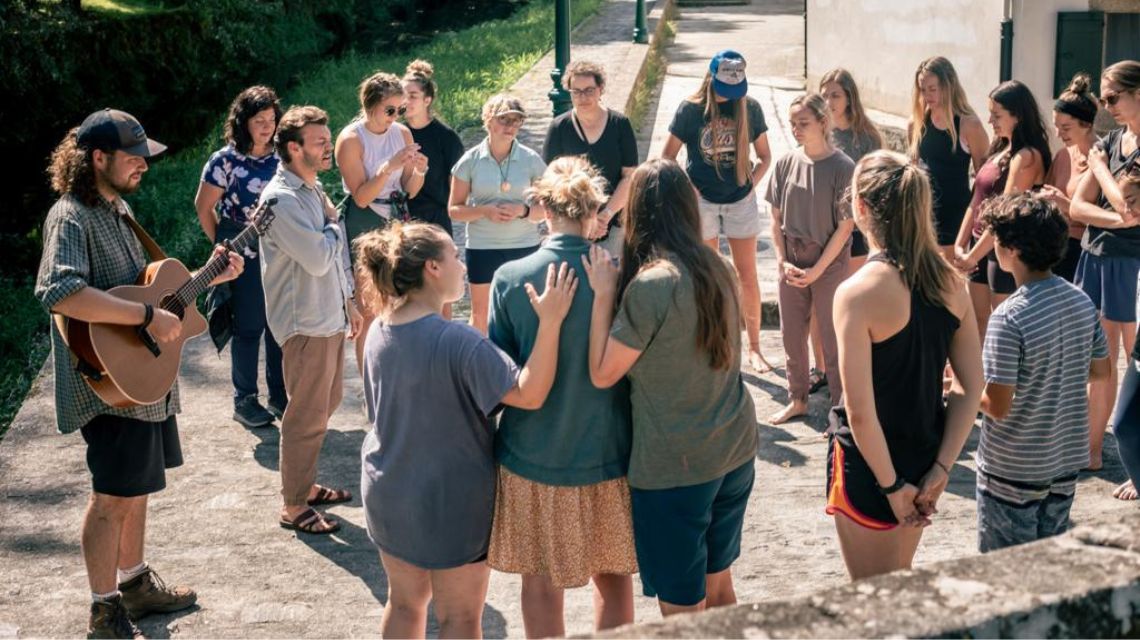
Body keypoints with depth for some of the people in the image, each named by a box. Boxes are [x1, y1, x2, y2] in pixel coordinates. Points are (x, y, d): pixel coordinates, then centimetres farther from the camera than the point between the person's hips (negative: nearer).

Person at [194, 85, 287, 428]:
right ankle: (244, 401, 14)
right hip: (244, 256, -4)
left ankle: (280, 396, 21)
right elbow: (204, 207, -2)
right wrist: (223, 247, -1)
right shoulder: (226, 160, -9)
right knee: (248, 327, 3)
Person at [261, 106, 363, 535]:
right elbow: (318, 258, -26)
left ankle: (306, 485, 33)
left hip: (330, 318, 10)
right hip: (306, 324, -10)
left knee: (325, 405, 19)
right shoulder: (281, 199, -20)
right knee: (306, 417, -2)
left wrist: (349, 302, 20)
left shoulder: (313, 190, 11)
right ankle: (294, 507, 9)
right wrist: (334, 222, -9)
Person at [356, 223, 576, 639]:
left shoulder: (379, 332, -3)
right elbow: (530, 394, -29)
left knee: (405, 603, 22)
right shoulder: (458, 342, -26)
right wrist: (550, 321, -33)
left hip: (388, 493, 7)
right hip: (451, 501, -7)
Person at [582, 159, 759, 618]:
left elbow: (602, 374, -15)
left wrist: (603, 294, -9)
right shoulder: (717, 268, 2)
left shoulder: (651, 284, -21)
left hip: (674, 467, -8)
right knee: (718, 587, 23)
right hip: (735, 451, 8)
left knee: (682, 609, 7)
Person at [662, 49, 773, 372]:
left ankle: (754, 347, 14)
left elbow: (764, 155, 9)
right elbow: (667, 156, 0)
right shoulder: (691, 109, -6)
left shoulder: (750, 108, -1)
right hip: (702, 200, -1)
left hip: (740, 200, 1)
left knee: (747, 275, 4)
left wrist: (752, 182, -5)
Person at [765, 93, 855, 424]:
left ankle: (841, 406, 17)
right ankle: (797, 399, 30)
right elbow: (777, 219, 6)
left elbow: (845, 226, -10)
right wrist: (783, 262, -4)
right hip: (791, 263, 4)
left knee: (832, 339, 4)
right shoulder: (786, 163, 0)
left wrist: (816, 270, -13)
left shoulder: (842, 167, -12)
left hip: (829, 263, -4)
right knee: (792, 335, 13)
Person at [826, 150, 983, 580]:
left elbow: (860, 412, -23)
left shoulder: (858, 293, -22)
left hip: (869, 466, -6)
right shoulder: (950, 282, -3)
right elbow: (971, 388, 0)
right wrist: (941, 470, 0)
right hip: (924, 460, 6)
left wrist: (892, 485, -13)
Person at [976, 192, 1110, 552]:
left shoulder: (1009, 318, -25)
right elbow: (1101, 371, 10)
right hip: (1066, 462, 7)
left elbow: (998, 406, -23)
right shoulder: (1082, 302, -4)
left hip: (1012, 471, -6)